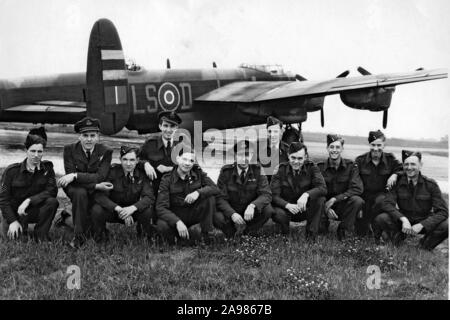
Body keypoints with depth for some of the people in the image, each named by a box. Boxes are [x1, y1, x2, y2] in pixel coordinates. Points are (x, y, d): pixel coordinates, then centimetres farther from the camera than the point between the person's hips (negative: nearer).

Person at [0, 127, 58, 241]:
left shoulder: (47, 168, -3)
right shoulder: (12, 170, -8)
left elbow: (52, 191, -15)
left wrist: (29, 200, -26)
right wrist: (13, 221, -16)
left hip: (36, 210, 1)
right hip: (13, 212, -1)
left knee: (52, 202, -28)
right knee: (13, 236, -26)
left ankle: (41, 234, -11)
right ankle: (21, 228, 10)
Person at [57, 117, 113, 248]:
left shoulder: (106, 151, -7)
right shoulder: (70, 149, -6)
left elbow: (100, 177, -19)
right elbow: (70, 175, -15)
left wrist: (75, 176, -31)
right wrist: (95, 186, -26)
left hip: (97, 194, 2)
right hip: (76, 191, -2)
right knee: (80, 192, -35)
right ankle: (79, 236, -23)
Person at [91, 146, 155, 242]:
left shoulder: (142, 174, -11)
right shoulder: (112, 171, -16)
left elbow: (149, 197, -20)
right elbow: (100, 196, -23)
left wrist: (133, 208, -39)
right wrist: (119, 209, -37)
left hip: (133, 211, 1)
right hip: (113, 209, 0)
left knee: (147, 210, -31)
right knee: (97, 210, -32)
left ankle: (150, 238, 0)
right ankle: (100, 238, 0)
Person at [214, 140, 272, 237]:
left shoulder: (257, 170, -5)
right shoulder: (226, 171, -7)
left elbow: (266, 194, -14)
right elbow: (221, 198, -12)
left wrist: (253, 205, -36)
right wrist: (232, 214, -32)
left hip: (250, 212, 1)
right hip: (230, 213, -1)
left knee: (268, 209, -27)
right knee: (217, 217, -32)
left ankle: (247, 233, -5)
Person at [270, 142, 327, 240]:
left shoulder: (311, 168, -6)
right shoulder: (281, 170, -7)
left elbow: (323, 188, -21)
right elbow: (274, 196, -14)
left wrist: (306, 194, -40)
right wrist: (287, 205, -34)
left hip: (305, 209, 1)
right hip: (287, 208, -1)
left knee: (320, 198, -28)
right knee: (278, 214, -35)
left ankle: (311, 235, -13)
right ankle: (285, 236, 2)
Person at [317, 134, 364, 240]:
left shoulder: (351, 166, -3)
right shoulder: (320, 167, -3)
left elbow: (357, 189, -15)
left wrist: (335, 199, -24)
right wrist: (326, 208, -27)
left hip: (344, 207, 0)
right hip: (325, 205, 0)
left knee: (357, 200, -32)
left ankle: (344, 229, -10)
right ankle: (324, 223, 10)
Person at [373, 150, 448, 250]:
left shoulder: (431, 184, -9)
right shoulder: (397, 182, -8)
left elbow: (442, 211, -13)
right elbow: (386, 204, -18)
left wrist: (421, 225, -27)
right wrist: (403, 219, -35)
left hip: (424, 223, 0)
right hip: (402, 222, 0)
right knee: (380, 219, -28)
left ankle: (425, 246, 1)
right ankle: (398, 238, 4)